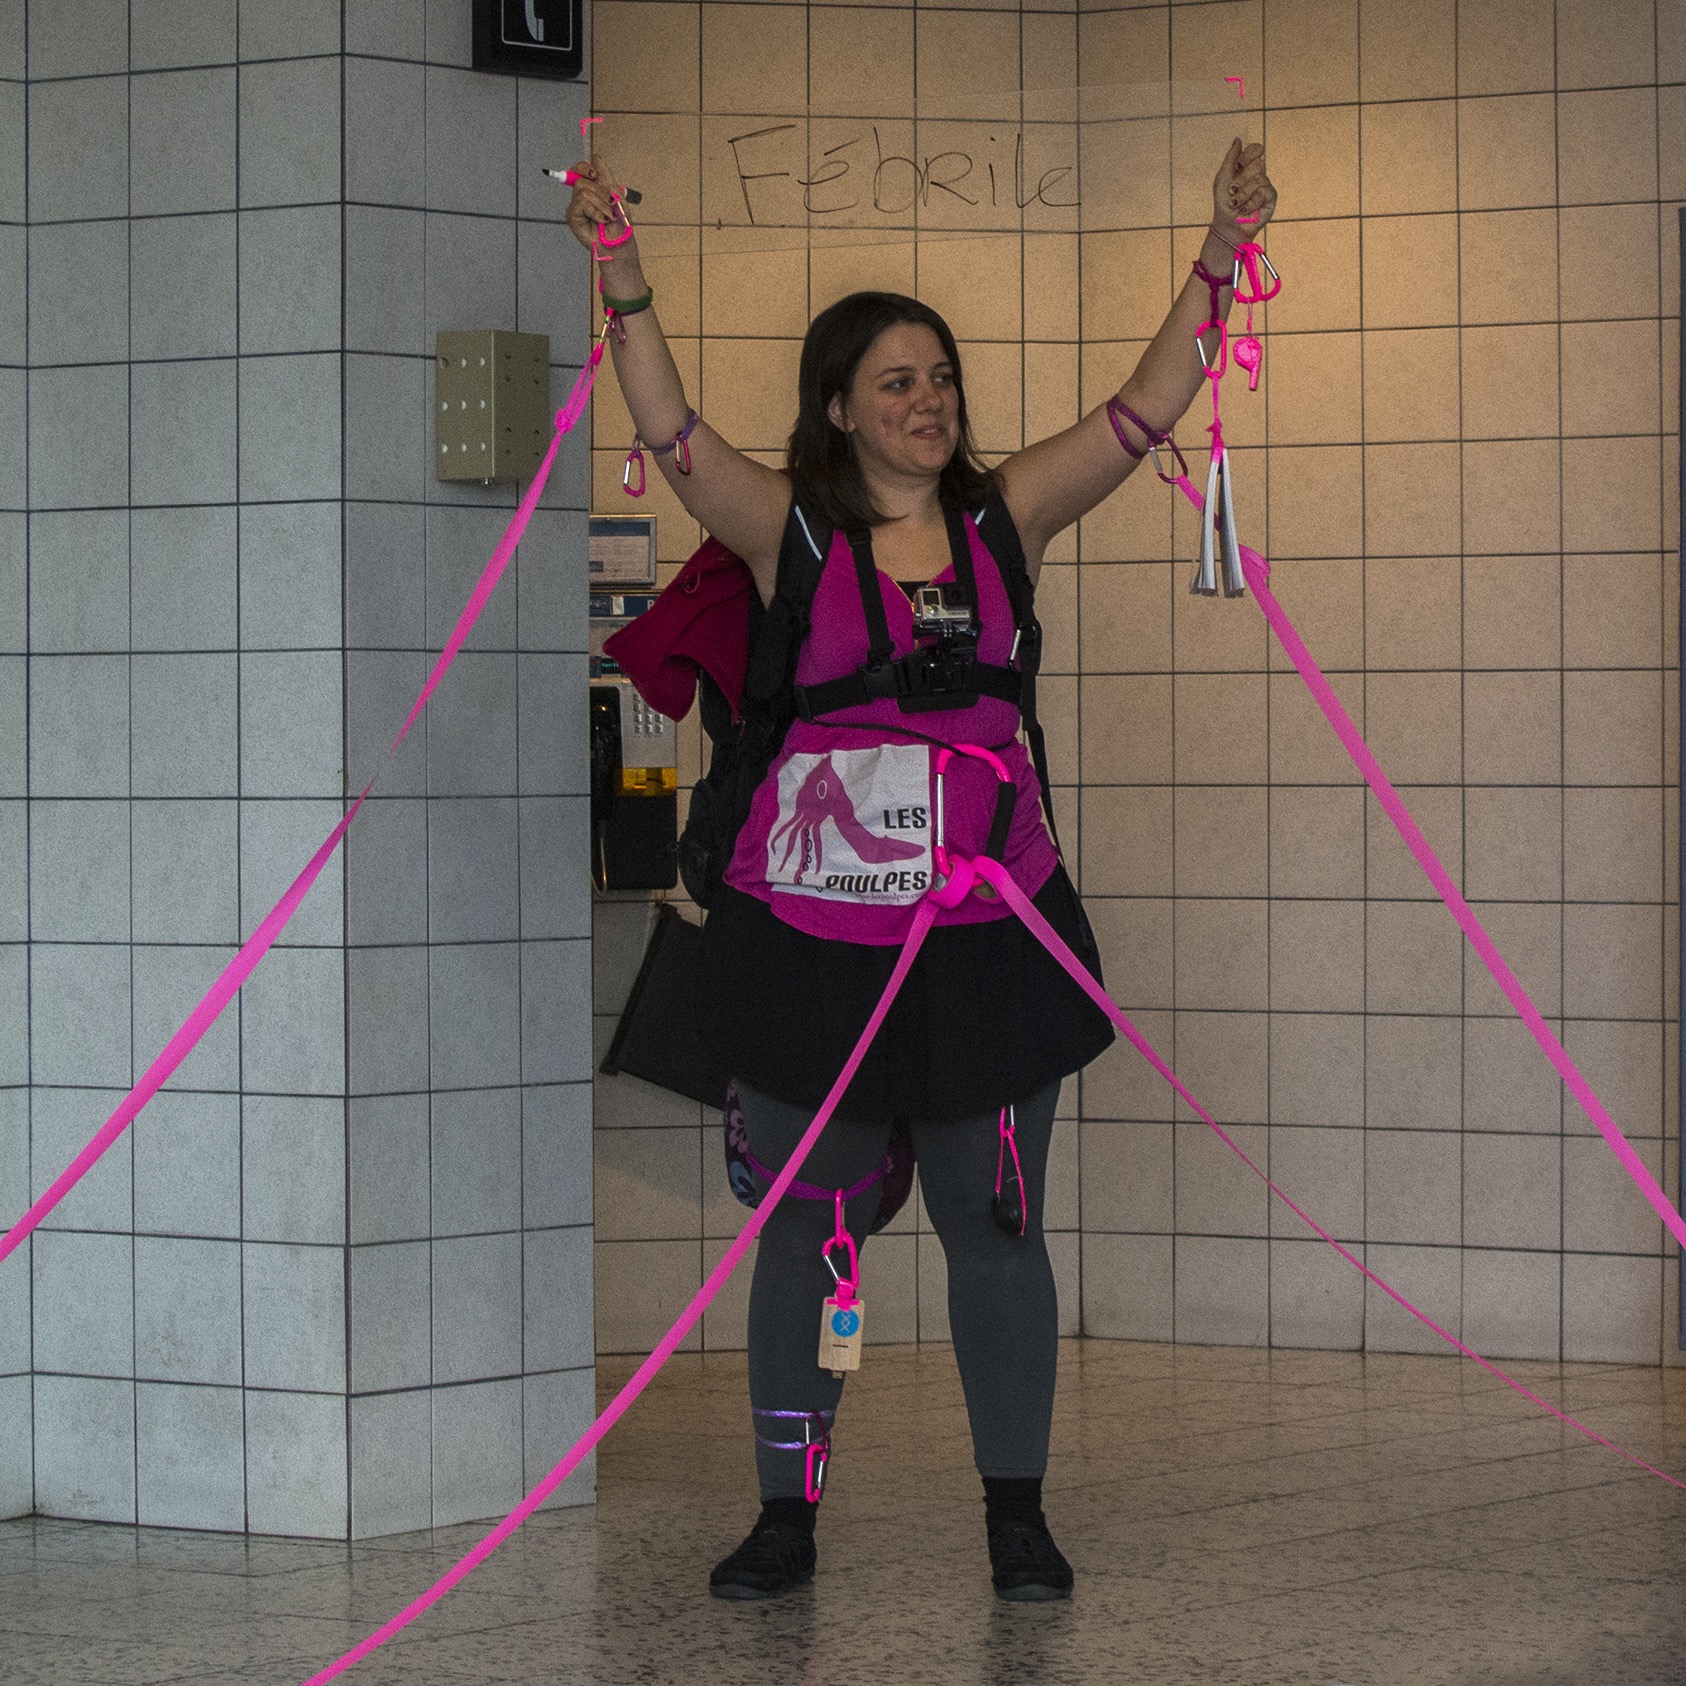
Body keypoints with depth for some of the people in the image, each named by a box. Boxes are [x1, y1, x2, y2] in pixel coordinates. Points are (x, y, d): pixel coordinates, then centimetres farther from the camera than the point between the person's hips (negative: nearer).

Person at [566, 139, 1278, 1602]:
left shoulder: (1005, 518, 6)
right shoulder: (792, 533, -1)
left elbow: (1148, 409, 2)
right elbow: (671, 436, -13)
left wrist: (1222, 251, -6)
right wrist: (622, 274, -23)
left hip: (988, 933, 2)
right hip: (812, 937, -1)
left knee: (996, 1226, 7)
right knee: (805, 1227, 6)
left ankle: (1018, 1514, 18)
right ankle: (787, 1518, 16)